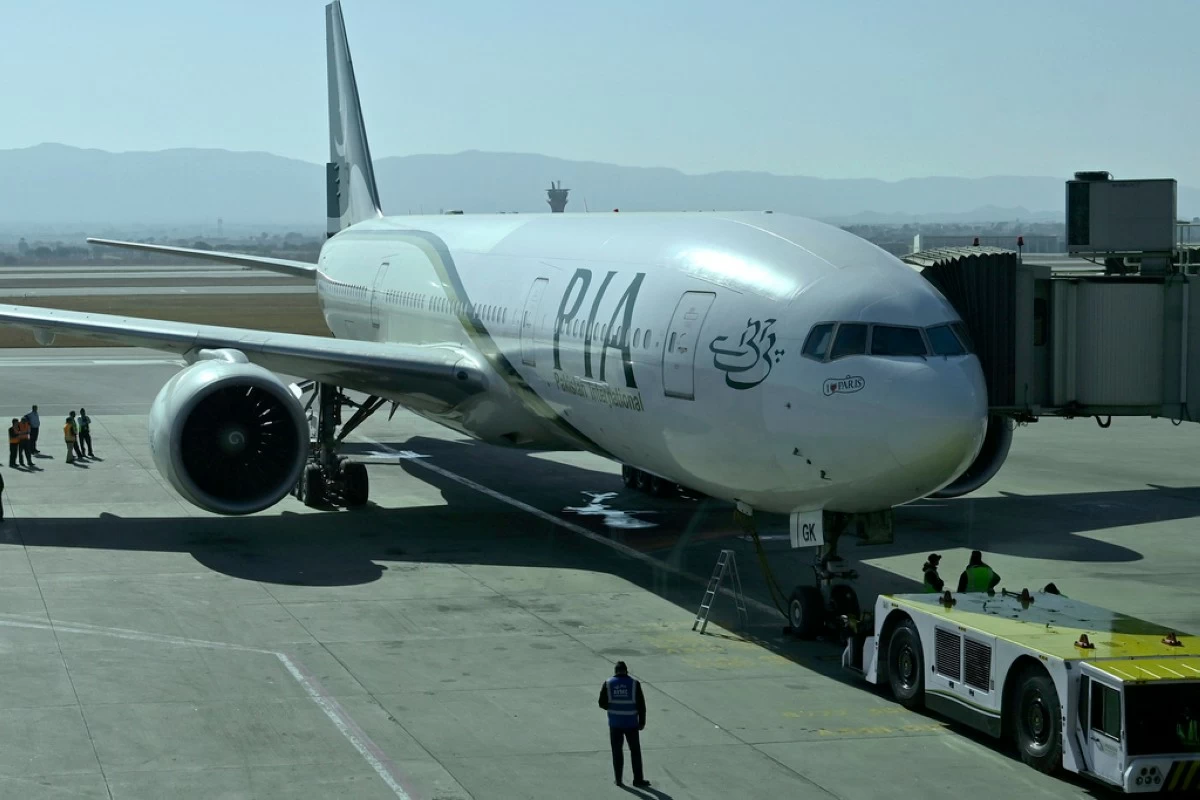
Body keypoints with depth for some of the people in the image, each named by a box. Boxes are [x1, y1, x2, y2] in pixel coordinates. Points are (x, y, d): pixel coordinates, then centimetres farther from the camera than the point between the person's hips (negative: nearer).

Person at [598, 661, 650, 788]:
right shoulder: (634, 684, -7)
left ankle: (619, 779, 14)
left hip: (615, 724, 1)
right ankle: (638, 780, 11)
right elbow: (641, 705, -6)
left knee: (617, 752, 11)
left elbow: (602, 703, -1)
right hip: (631, 724, -1)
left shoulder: (608, 684, -4)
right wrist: (642, 722, 3)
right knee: (635, 752, 9)